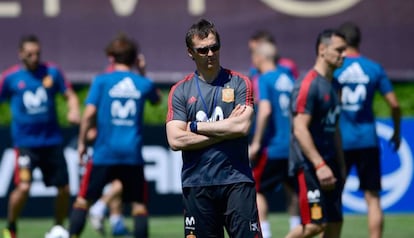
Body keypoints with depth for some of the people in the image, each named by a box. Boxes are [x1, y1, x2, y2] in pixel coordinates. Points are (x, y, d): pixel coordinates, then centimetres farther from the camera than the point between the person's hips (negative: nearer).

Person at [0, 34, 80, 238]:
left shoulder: (52, 72, 3)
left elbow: (70, 95, 9)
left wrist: (73, 111, -11)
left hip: (52, 140, 3)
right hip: (25, 142, -3)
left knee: (64, 189, 5)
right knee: (23, 187, -18)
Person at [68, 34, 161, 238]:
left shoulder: (102, 81, -2)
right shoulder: (144, 84, 5)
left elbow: (89, 114, -9)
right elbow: (156, 99, 29)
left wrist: (82, 142, 1)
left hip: (105, 151, -1)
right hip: (133, 153, 1)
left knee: (83, 199, 9)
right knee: (139, 203, 6)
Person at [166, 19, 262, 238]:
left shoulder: (239, 83, 5)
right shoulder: (180, 91, 6)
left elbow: (242, 127, -10)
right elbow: (176, 140, -5)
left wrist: (196, 126, -5)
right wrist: (225, 130, -7)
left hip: (236, 180, -1)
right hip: (196, 185, 1)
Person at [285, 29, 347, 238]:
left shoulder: (331, 85, 15)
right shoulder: (308, 85, -13)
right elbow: (300, 129, -20)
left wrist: (341, 166, 20)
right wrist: (319, 165, -25)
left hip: (327, 163, 9)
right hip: (309, 166, -9)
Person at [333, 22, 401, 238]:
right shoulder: (375, 69, 3)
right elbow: (394, 104, 2)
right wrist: (396, 132, 17)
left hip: (340, 141, -2)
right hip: (368, 141, 2)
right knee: (372, 198, 4)